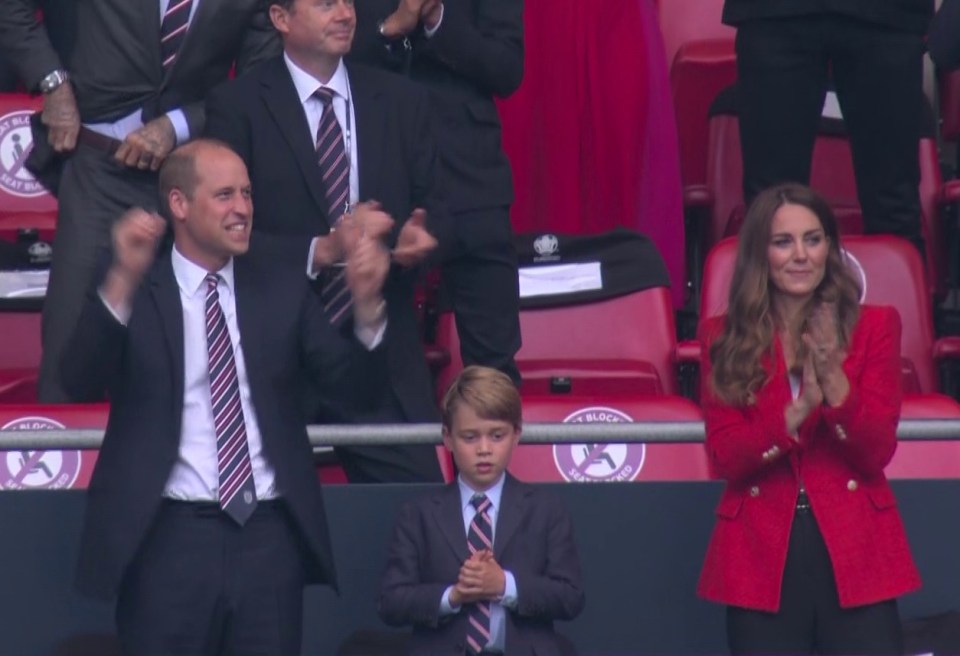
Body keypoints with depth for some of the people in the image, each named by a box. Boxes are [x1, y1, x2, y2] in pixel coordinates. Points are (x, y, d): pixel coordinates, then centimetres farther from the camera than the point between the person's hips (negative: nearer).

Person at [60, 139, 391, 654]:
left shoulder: (280, 283, 9)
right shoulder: (130, 292, 0)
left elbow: (352, 387, 6)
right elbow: (81, 383, -15)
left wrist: (366, 302, -12)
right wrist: (123, 280, -28)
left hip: (271, 534, 3)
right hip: (169, 537, -3)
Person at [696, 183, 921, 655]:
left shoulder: (873, 326, 5)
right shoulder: (724, 339, 6)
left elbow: (877, 453, -2)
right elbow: (725, 459, -3)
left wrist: (835, 383, -19)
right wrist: (798, 410, -19)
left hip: (856, 554, 0)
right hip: (762, 558, 0)